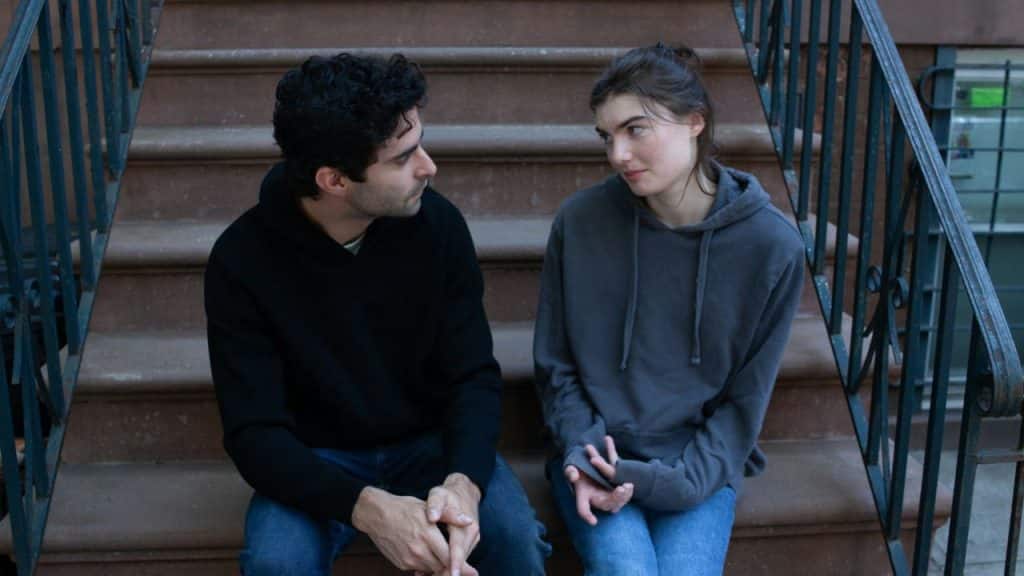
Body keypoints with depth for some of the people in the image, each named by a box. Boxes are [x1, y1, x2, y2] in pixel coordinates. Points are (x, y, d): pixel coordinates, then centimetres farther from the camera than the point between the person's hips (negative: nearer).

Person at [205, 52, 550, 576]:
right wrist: (366, 506, -37)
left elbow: (474, 376, -10)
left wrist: (463, 480, -32)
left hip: (431, 442, 1)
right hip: (315, 459, -1)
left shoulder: (437, 224, -14)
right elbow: (255, 433, -20)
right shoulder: (242, 259, -18)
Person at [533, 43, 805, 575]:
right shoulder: (579, 221, -7)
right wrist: (583, 454, -11)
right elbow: (555, 366, 3)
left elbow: (746, 399, -2)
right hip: (596, 458, 0)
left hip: (701, 467, 0)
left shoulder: (771, 245, -9)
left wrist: (678, 480, -13)